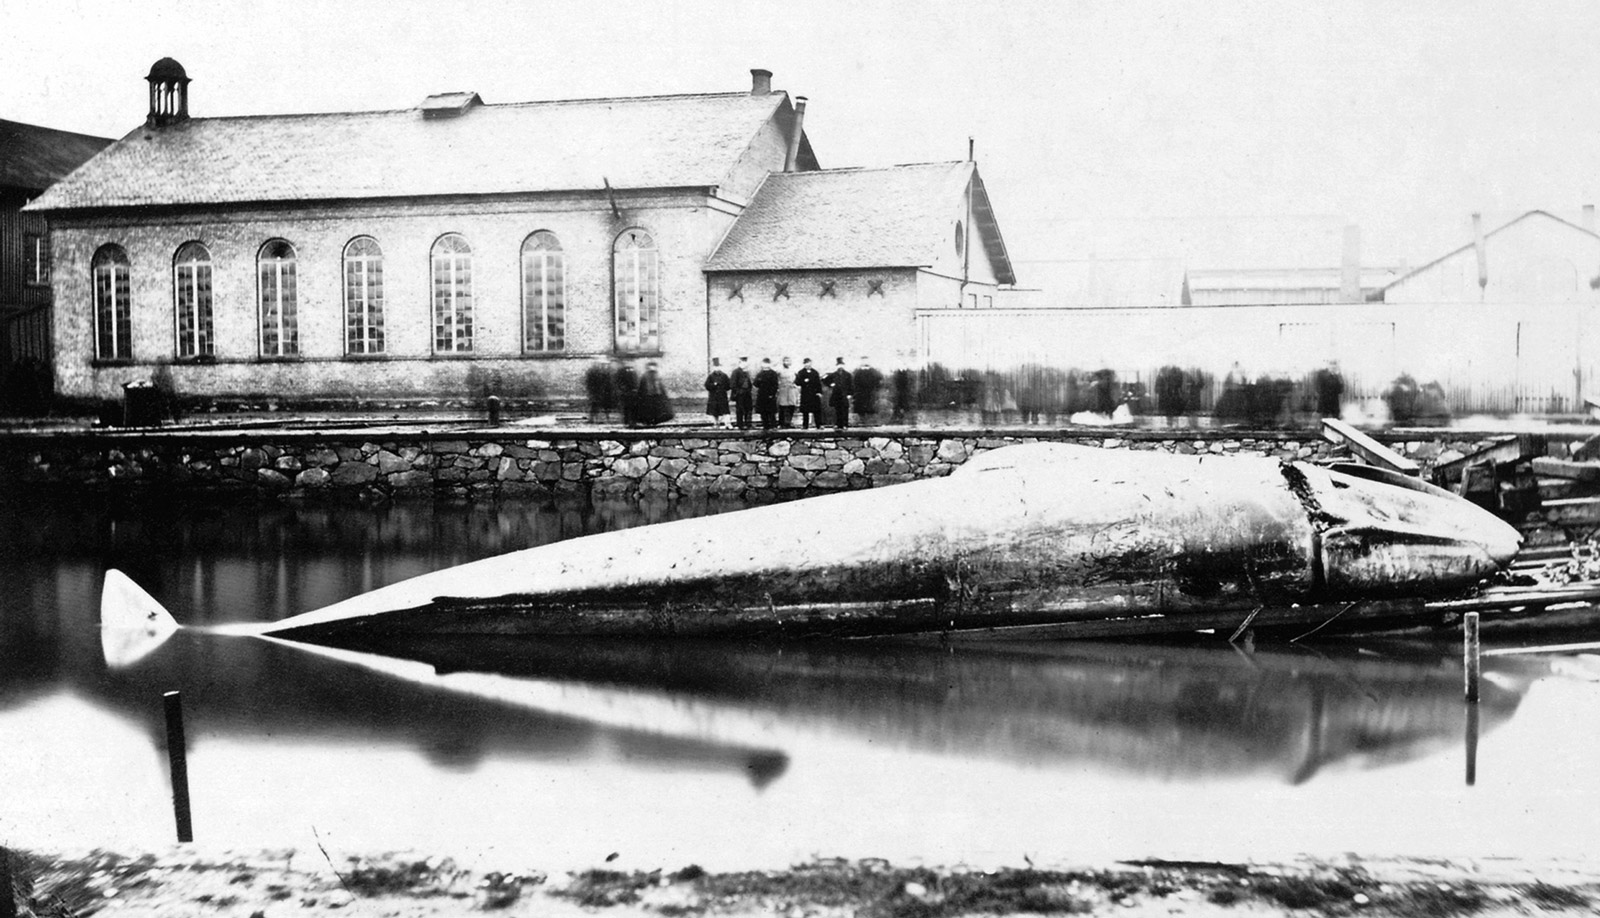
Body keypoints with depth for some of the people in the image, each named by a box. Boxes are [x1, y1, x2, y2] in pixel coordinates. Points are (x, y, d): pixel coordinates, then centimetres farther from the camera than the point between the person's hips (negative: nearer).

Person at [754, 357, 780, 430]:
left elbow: (775, 385, -6)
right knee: (763, 413, 6)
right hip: (761, 396, 4)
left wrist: (772, 394, -15)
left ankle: (773, 426, 0)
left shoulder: (773, 373, -1)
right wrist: (757, 379, -13)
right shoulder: (760, 373, 12)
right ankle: (765, 426, 12)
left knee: (771, 412, -4)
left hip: (770, 396, -4)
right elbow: (756, 384, 8)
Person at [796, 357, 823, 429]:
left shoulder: (815, 372, 7)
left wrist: (819, 392, -1)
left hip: (815, 394, 1)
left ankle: (819, 424, 4)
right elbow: (798, 383, -4)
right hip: (805, 394, -1)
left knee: (817, 410, 0)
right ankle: (805, 425, 7)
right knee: (805, 411, 1)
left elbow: (818, 383, 7)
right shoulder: (801, 373, 2)